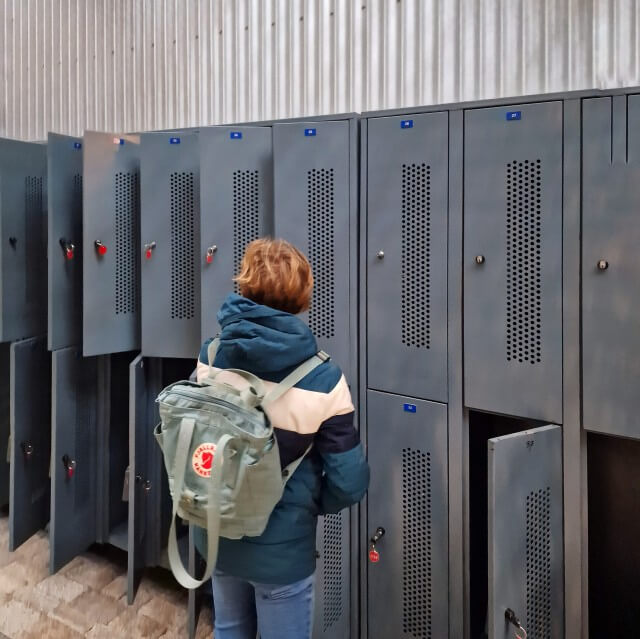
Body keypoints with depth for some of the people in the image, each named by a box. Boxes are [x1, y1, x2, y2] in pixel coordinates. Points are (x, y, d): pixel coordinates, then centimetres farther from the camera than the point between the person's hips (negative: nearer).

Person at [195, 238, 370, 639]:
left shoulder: (210, 357, -10)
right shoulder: (322, 380, -23)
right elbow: (348, 482, -17)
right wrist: (312, 505, 4)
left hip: (217, 533, 5)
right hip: (280, 547, -4)